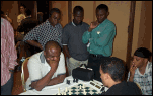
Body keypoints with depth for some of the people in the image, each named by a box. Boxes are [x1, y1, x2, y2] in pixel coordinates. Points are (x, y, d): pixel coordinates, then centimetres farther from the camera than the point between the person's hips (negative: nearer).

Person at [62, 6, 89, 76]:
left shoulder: (86, 26, 6)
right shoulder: (67, 28, 0)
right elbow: (64, 44, 1)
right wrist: (69, 57, -6)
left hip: (86, 59, 2)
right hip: (73, 60, -2)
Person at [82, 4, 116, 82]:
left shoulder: (110, 25, -10)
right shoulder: (93, 24, 10)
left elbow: (102, 42, -23)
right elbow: (84, 40, 4)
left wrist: (91, 39, -6)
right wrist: (90, 29, -10)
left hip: (102, 59, -6)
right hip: (91, 57, 6)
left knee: (99, 82, 6)